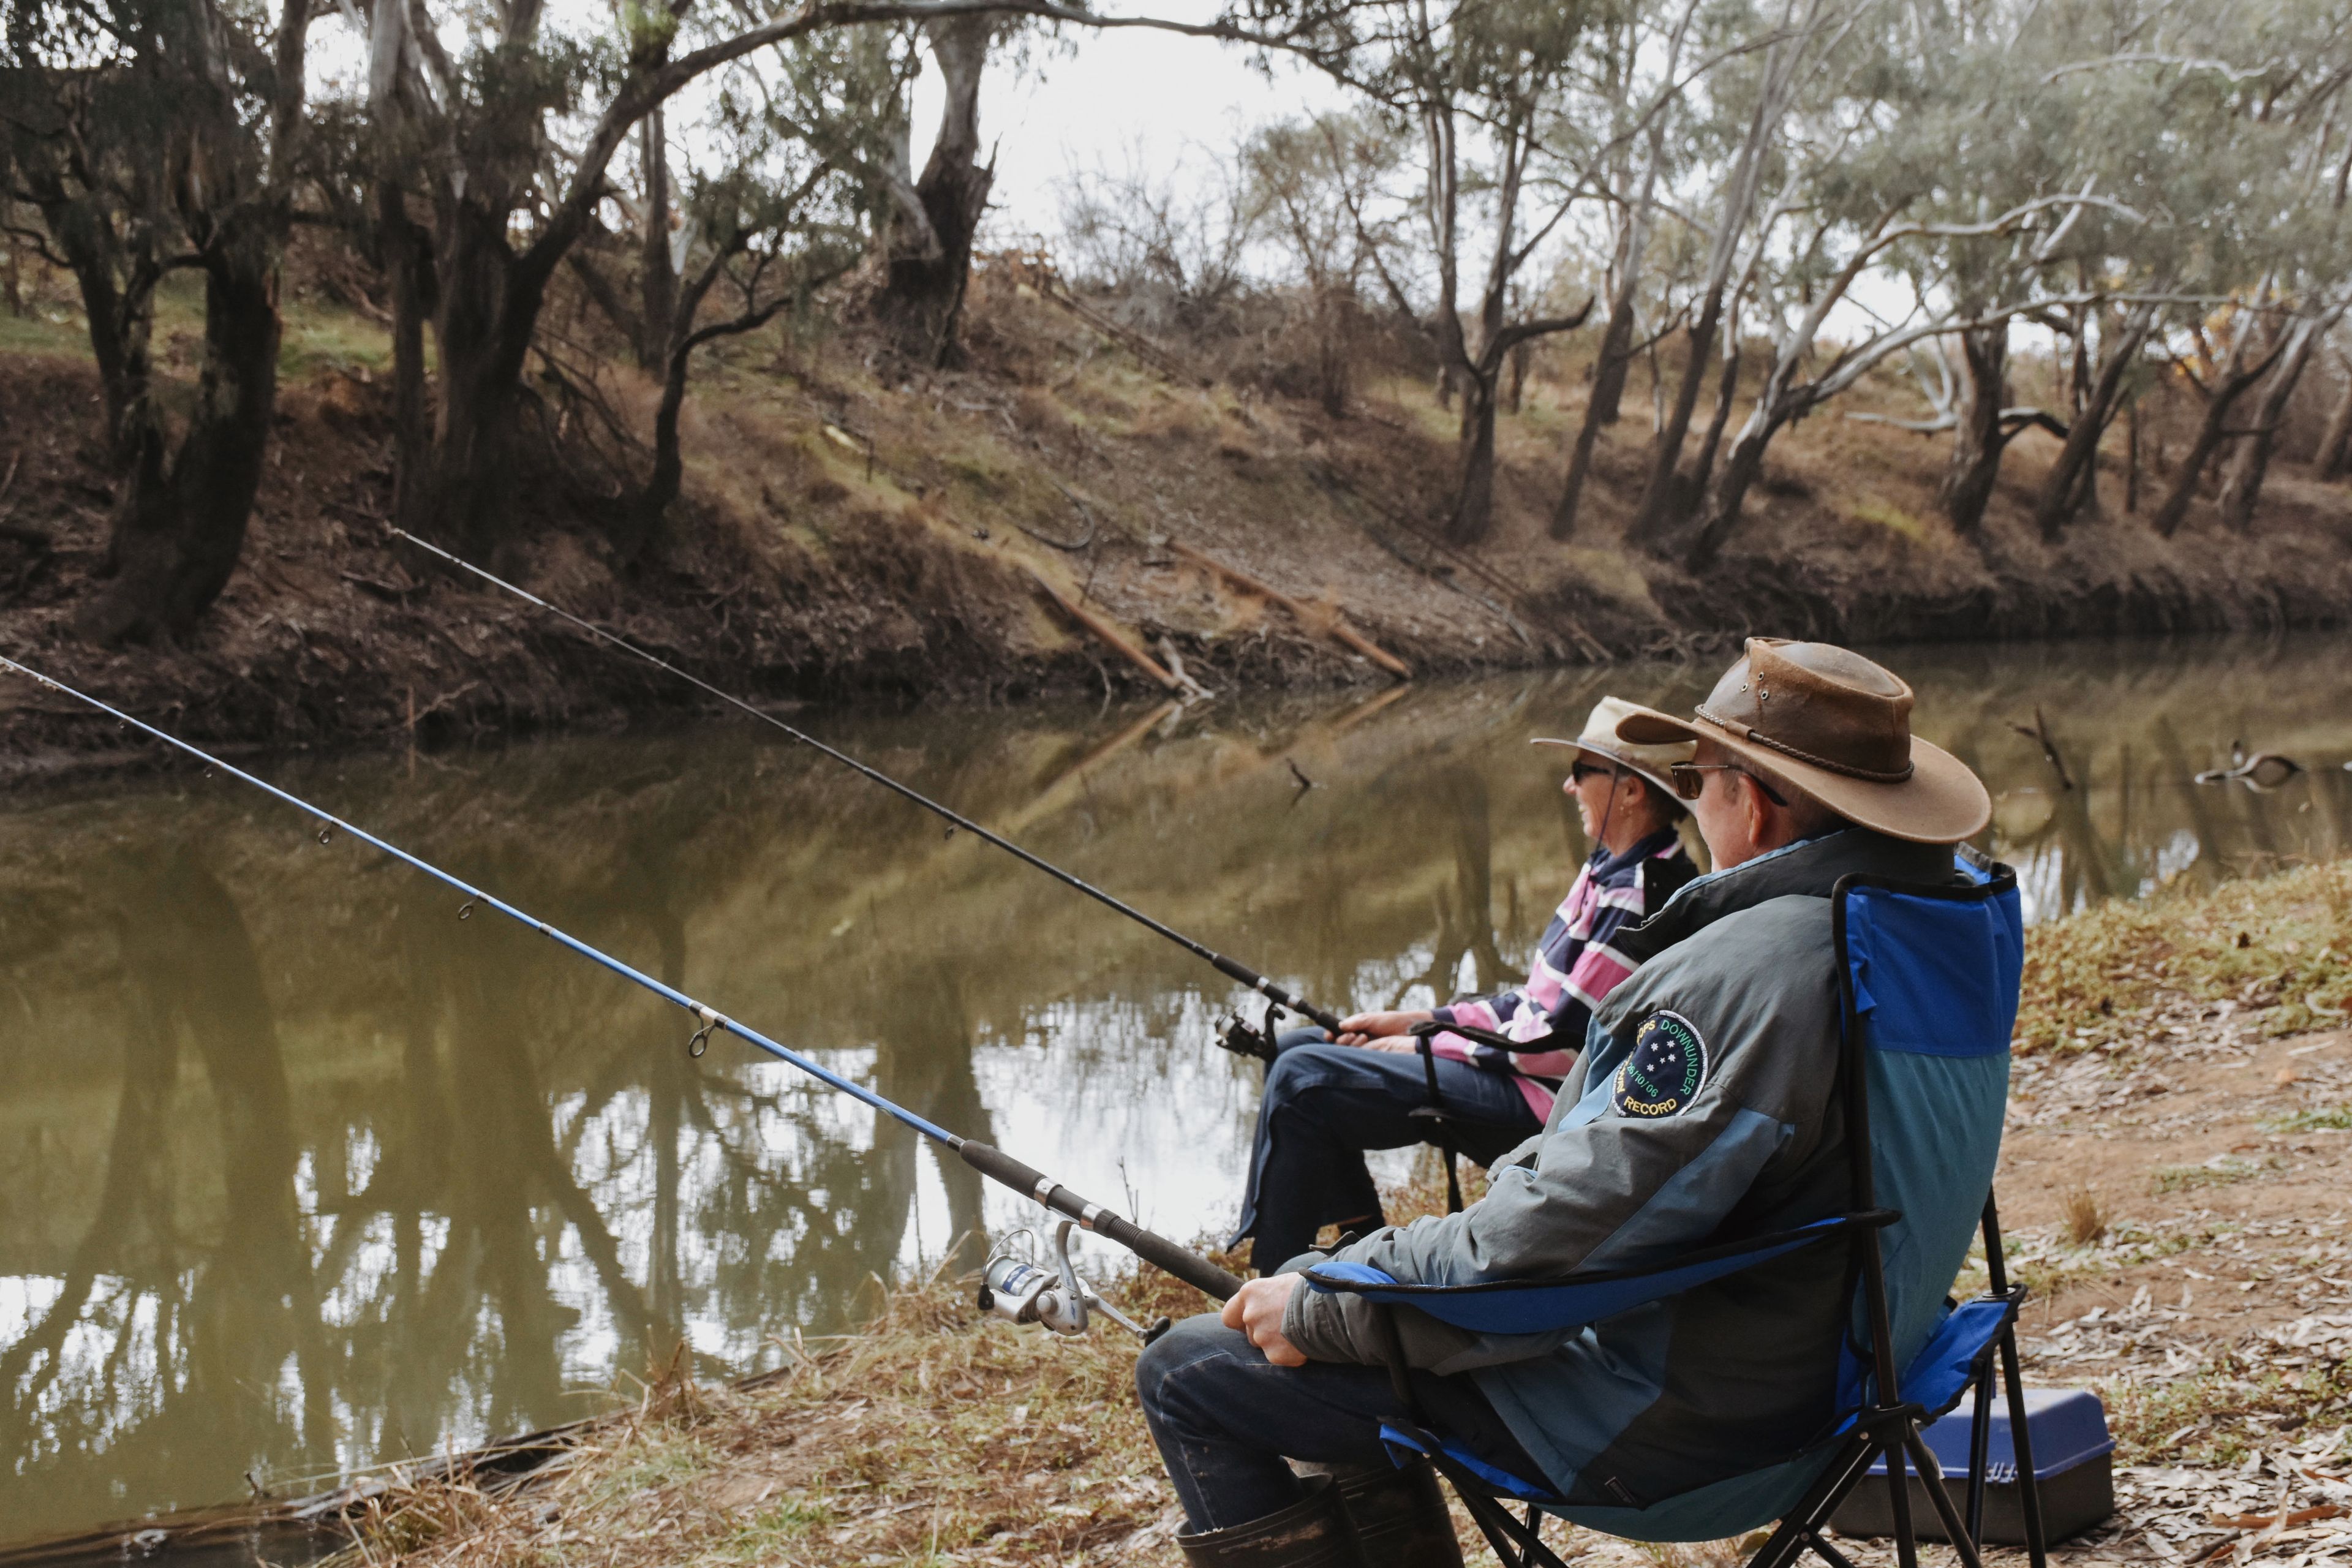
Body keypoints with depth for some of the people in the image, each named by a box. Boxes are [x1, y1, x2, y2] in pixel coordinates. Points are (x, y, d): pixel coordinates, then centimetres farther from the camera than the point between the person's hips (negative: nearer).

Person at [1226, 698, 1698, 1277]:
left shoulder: (1640, 895, -22)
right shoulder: (1611, 870, 10)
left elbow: (1561, 1040, -23)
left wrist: (1427, 1047, -11)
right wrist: (1411, 1022, 8)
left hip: (1540, 1099, -11)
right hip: (1521, 1065, 11)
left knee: (1302, 1080, -18)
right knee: (1296, 1046, 12)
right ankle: (1365, 1242, 11)